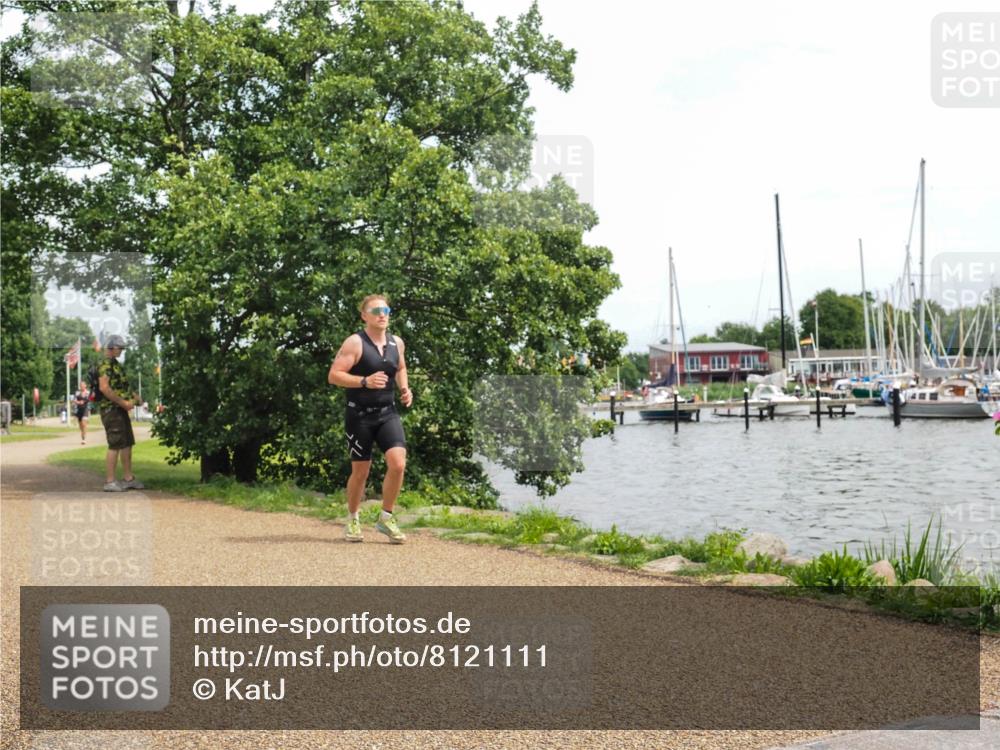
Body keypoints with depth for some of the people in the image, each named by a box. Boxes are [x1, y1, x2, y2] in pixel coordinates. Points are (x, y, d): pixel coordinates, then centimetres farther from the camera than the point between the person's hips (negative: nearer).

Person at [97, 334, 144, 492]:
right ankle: (109, 482, -4)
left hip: (121, 409, 10)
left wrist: (132, 396, 11)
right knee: (115, 446, -8)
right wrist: (123, 402, -22)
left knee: (127, 444, 13)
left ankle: (128, 479, 19)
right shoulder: (105, 364, -14)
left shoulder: (116, 364, 17)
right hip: (111, 409, -10)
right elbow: (104, 388, -25)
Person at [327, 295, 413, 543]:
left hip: (387, 413, 4)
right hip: (359, 415, -4)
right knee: (360, 471, 5)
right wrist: (365, 381, -25)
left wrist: (405, 389, 6)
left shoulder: (397, 343, 7)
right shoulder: (355, 343, -10)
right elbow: (333, 375, -15)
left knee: (398, 463, -14)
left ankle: (386, 518, 3)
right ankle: (352, 520, 28)